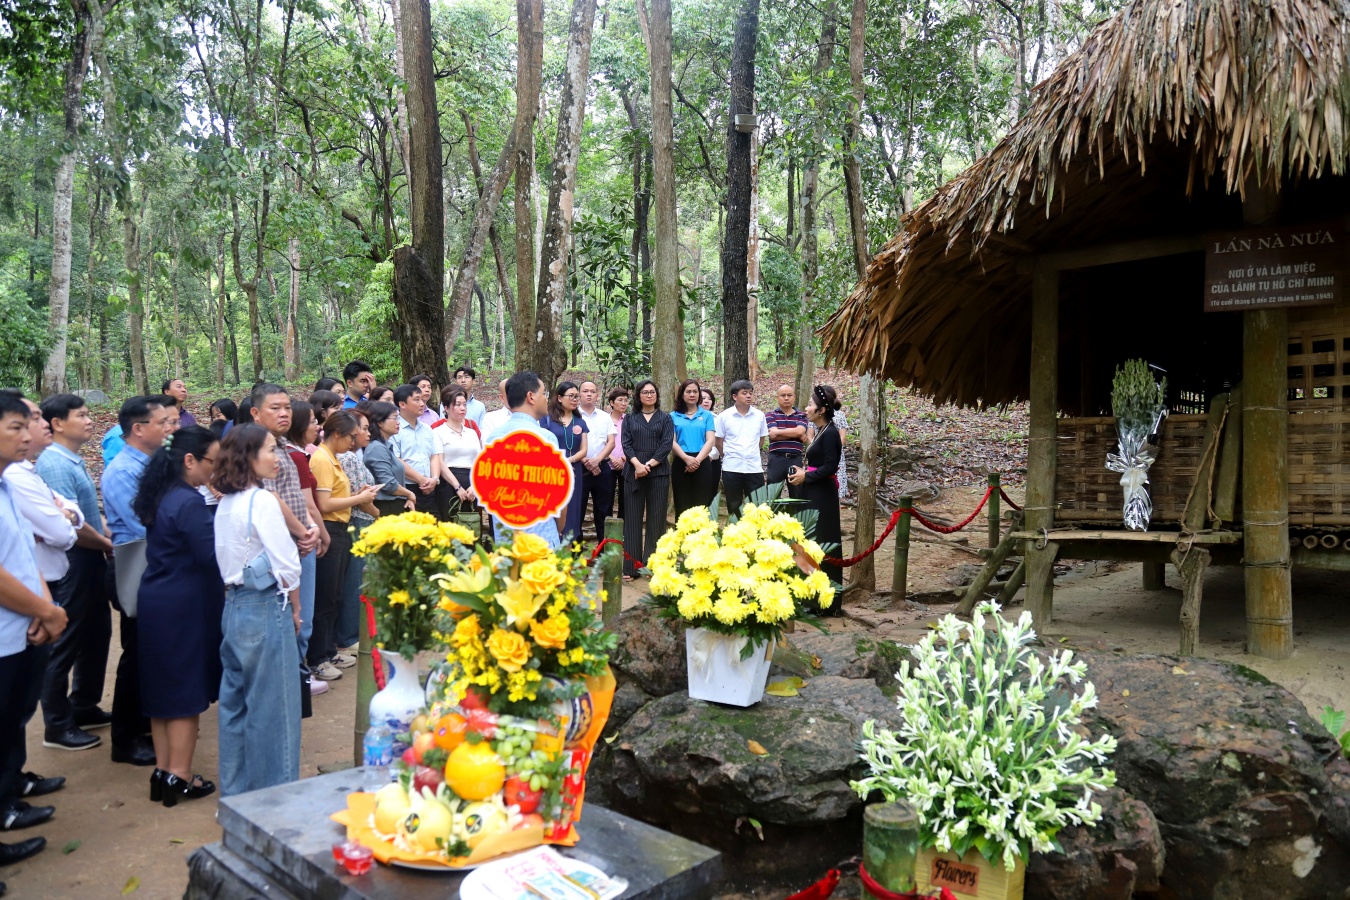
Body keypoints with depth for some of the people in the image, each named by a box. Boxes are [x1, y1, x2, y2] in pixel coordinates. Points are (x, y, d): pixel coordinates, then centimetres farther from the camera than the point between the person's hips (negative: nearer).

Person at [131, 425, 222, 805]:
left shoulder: (163, 496, 8)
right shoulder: (190, 503, -20)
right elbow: (214, 554, -22)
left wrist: (216, 510, 5)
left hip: (156, 603, 9)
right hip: (184, 607, -9)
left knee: (163, 687, 15)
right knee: (186, 690, 2)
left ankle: (162, 771, 24)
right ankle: (179, 778, 9)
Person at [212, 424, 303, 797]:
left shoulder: (226, 504, 9)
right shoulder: (263, 501, -16)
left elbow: (227, 561, 13)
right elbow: (286, 564, -16)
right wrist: (295, 608, -2)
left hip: (234, 607, 8)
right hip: (266, 609, -8)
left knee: (235, 700, 15)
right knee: (271, 705, 1)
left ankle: (236, 791, 26)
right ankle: (274, 792, 11)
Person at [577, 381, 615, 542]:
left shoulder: (605, 417, 10)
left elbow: (611, 442, 4)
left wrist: (597, 460, -11)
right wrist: (585, 461, -12)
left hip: (602, 468, 3)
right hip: (579, 468, -3)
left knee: (603, 511, 9)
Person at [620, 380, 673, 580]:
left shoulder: (665, 419, 10)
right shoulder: (629, 418, 13)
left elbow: (667, 445, -1)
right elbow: (626, 444, 2)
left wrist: (648, 465, -12)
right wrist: (637, 464, -14)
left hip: (658, 473, -1)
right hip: (633, 472, 1)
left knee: (656, 519, -1)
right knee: (632, 518, -1)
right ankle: (630, 567, 1)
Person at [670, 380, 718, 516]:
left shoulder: (707, 415, 9)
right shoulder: (673, 416, 8)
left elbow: (711, 441, 0)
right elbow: (671, 441, -1)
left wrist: (697, 460, -14)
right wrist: (687, 458, -17)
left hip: (702, 463, 0)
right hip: (680, 463, 0)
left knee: (701, 506, 0)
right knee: (682, 507, 3)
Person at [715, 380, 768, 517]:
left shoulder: (759, 415, 3)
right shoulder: (724, 416, -2)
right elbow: (719, 442, 4)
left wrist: (751, 454, 11)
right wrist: (730, 456, 8)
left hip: (754, 468, 1)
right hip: (731, 468, -1)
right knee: (734, 507, 7)